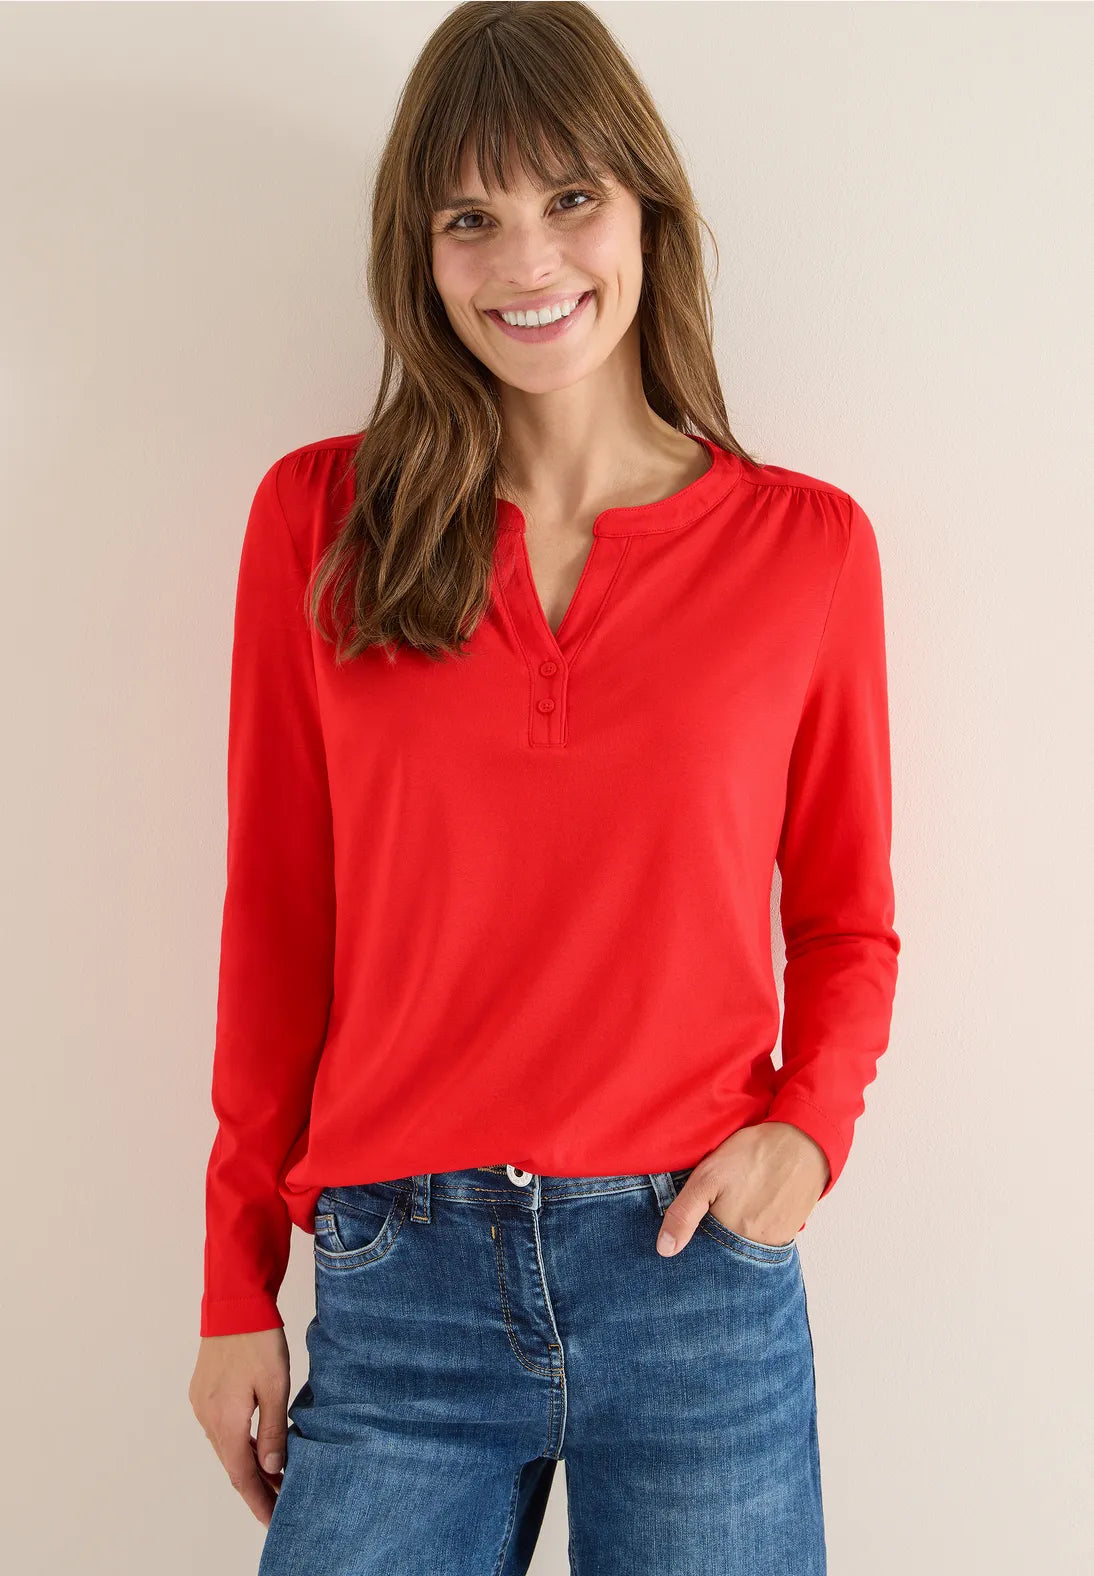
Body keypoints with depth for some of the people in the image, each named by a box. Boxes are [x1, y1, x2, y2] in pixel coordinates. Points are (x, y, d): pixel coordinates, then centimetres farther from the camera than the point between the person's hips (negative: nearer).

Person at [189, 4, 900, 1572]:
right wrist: (238, 1285, 5)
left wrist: (810, 1126, -10)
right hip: (394, 1290, 1)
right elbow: (277, 917, 4)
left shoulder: (807, 544, 0)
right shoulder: (319, 519, 1)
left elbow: (845, 922, 9)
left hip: (698, 1278, 0)